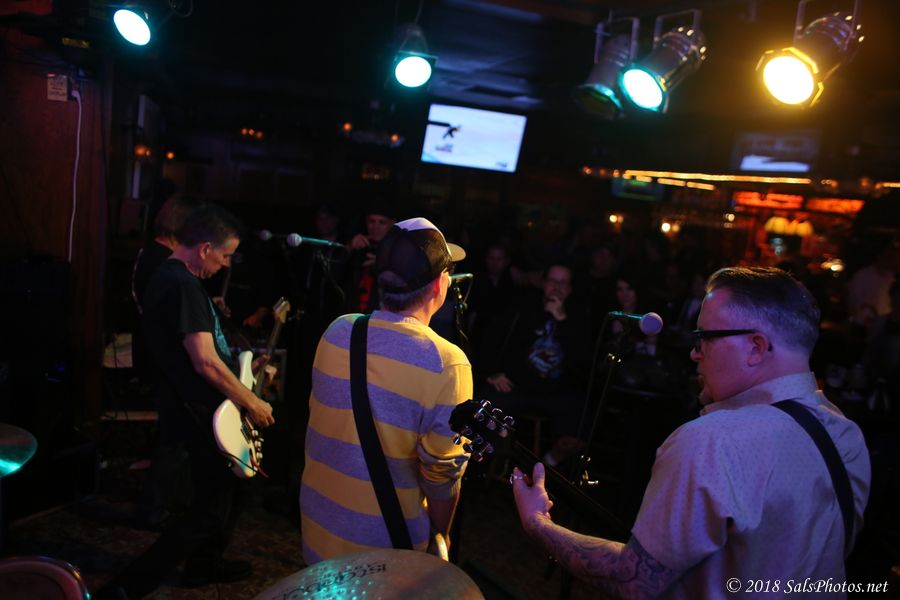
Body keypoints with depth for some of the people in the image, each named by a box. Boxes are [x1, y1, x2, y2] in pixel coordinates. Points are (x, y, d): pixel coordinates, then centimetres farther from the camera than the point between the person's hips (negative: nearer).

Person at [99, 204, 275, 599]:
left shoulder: (168, 276, 10)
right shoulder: (184, 285, -23)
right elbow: (205, 362, -29)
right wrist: (253, 403, -18)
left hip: (199, 407, 11)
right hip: (204, 413, -11)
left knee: (224, 488, 25)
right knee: (211, 509, -3)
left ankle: (204, 562, 41)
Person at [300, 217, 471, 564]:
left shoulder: (337, 331, -9)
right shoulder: (446, 364, -24)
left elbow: (319, 412, 3)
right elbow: (442, 474, -17)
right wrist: (441, 535, 1)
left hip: (316, 523, 4)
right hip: (385, 546, -4)